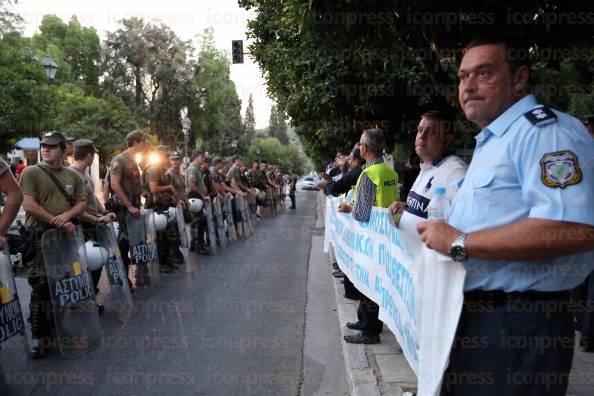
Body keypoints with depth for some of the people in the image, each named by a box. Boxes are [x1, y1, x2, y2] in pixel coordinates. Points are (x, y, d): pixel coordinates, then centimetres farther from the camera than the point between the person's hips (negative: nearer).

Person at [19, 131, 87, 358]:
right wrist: (56, 221, -15)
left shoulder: (73, 176, 12)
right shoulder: (30, 173, -1)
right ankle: (38, 335, 4)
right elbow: (28, 205, -11)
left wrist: (66, 216, -12)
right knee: (42, 286, -7)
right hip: (41, 236, -4)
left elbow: (82, 203, 8)